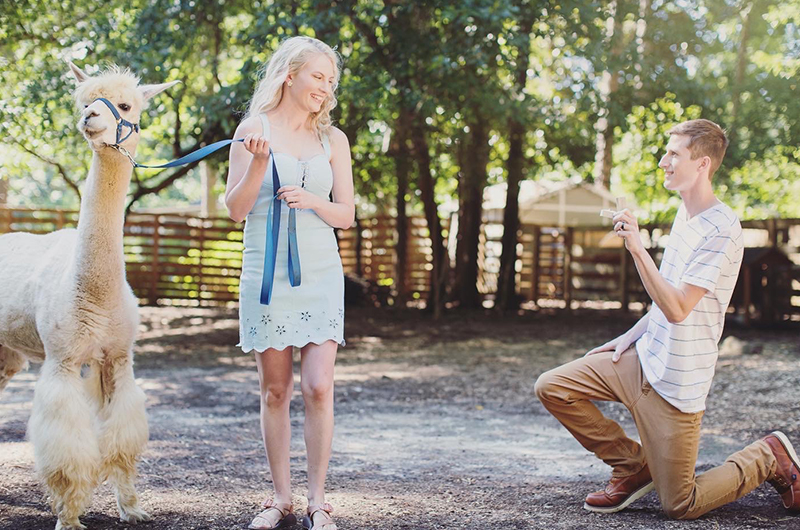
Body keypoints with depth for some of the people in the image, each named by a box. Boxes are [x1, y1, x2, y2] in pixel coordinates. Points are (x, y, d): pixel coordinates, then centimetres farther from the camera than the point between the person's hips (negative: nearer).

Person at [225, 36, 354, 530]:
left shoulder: (332, 139, 7)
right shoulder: (255, 128, 1)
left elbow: (346, 215, 8)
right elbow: (236, 208, -1)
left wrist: (314, 201, -12)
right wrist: (259, 162, -17)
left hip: (320, 274, 1)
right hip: (266, 274, -1)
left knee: (319, 387, -7)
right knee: (276, 390, 4)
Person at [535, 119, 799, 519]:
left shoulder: (721, 230, -21)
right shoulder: (684, 214, 9)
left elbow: (677, 309, -26)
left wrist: (636, 248, -31)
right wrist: (633, 334, 14)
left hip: (676, 381, -9)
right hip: (644, 356, 9)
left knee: (680, 507, -3)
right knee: (552, 388, 0)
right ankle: (633, 467, 14)